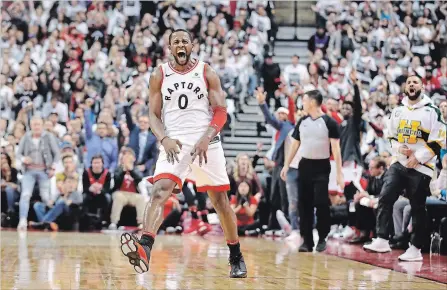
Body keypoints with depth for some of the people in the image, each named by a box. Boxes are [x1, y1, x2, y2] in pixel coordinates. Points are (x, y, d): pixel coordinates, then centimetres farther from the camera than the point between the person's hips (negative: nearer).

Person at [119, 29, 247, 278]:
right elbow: (153, 114, 6)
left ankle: (237, 257, 24)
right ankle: (144, 250, -39)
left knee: (220, 200, 8)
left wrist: (206, 138, -17)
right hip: (174, 143, 0)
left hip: (206, 143, 0)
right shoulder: (160, 75, 6)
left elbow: (221, 112, -1)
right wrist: (164, 139, -13)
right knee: (159, 191, -23)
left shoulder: (207, 73, 3)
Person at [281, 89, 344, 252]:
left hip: (321, 167, -5)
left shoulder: (329, 123, -8)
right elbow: (295, 145, 15)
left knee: (321, 203, -11)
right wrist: (286, 165, 10)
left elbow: (336, 148, -10)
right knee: (304, 204, 3)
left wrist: (339, 173, -14)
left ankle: (322, 238, 5)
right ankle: (307, 240, 8)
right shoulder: (302, 122, 8)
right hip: (304, 166, 5)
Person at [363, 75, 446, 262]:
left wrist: (418, 158, -14)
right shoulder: (397, 111, 12)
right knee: (385, 198, -11)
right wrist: (399, 148, -2)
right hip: (399, 163, 5)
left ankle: (415, 249, 9)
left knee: (417, 208, 1)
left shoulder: (431, 111, -5)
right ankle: (382, 241, -13)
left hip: (421, 168, -5)